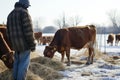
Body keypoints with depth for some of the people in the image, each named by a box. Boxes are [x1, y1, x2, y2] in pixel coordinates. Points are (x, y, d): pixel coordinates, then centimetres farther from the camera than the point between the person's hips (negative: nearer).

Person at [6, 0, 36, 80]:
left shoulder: (10, 15, 14)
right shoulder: (24, 13, -12)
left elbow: (9, 31, 16)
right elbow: (29, 31, -18)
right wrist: (33, 45, -13)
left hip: (15, 43, 8)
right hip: (24, 42, -8)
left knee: (17, 61, 17)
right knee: (24, 63, -2)